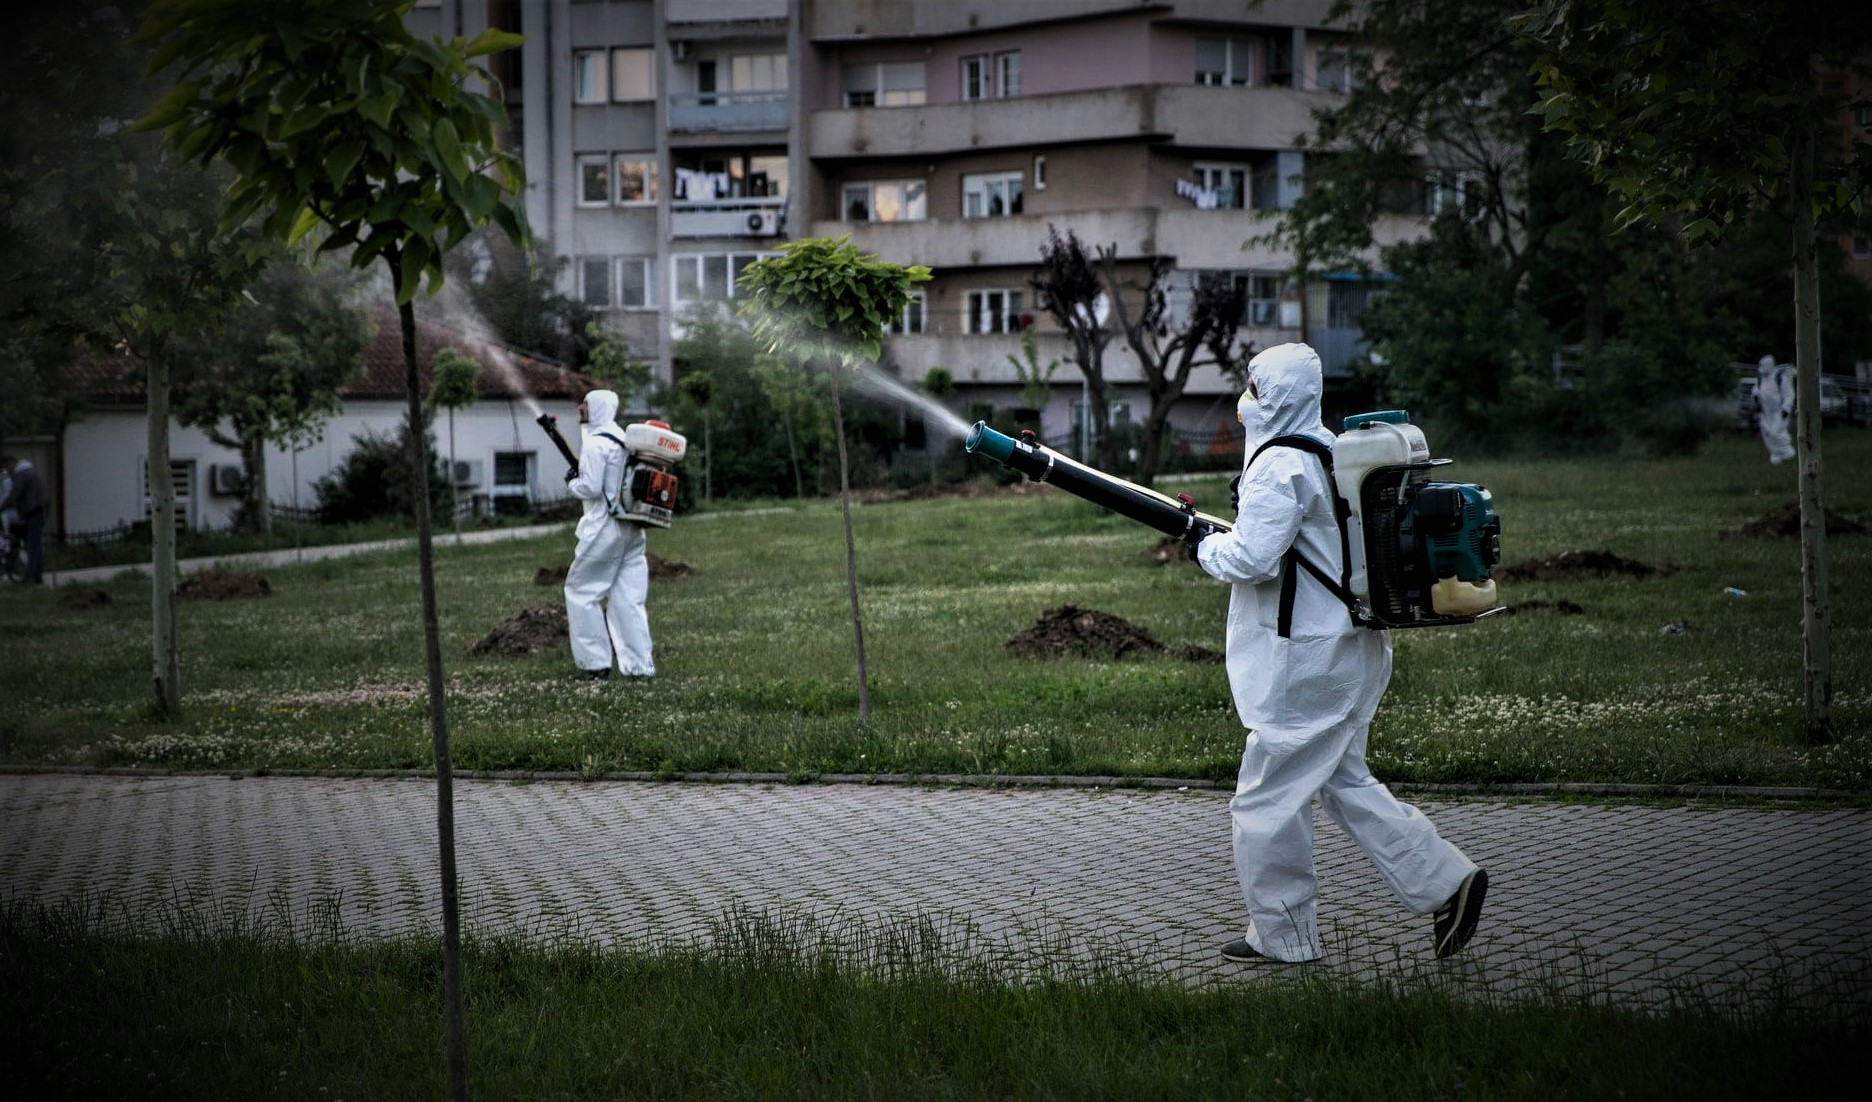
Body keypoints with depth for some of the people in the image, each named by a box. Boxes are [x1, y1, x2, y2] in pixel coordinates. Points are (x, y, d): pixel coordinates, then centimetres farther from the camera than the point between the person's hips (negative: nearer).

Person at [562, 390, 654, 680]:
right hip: (633, 528, 8)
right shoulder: (623, 439, 12)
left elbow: (591, 488, -19)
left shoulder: (595, 443, -14)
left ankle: (596, 662, 3)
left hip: (604, 528, -8)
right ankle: (639, 664, 5)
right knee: (628, 598, 8)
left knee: (581, 591, 5)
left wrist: (572, 482, 1)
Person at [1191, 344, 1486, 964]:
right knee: (1344, 782, 18)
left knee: (1268, 796, 1)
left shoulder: (1279, 468, -18)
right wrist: (1226, 539, 18)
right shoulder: (1331, 451, 12)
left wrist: (1207, 548, -5)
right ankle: (1446, 882, 13)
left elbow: (1253, 558, -24)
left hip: (1306, 658, -10)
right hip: (1351, 646, 10)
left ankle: (1281, 936, 10)